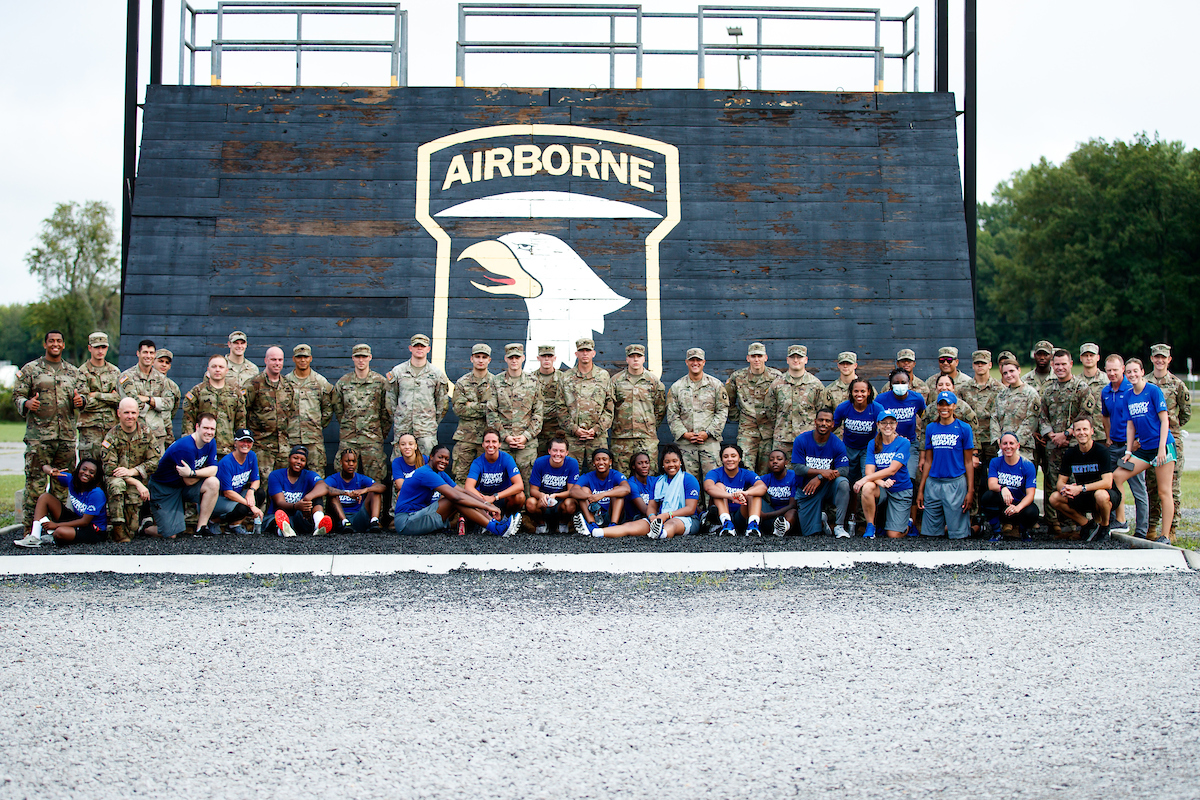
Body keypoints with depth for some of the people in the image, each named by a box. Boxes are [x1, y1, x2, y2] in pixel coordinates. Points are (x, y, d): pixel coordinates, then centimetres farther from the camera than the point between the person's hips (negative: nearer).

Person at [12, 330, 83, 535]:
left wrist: (80, 401, -5)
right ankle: (30, 528, -5)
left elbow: (82, 395, 19)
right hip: (38, 435, -4)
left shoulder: (73, 372, 16)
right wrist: (26, 403, -18)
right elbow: (17, 395, 3)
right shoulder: (30, 369, 6)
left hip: (67, 435, 4)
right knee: (35, 481, -7)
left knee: (62, 482, 6)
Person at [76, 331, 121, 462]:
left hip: (112, 425, 4)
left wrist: (97, 395, -7)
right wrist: (109, 397, -4)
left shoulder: (115, 372, 14)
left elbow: (120, 397, 1)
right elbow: (87, 403, -10)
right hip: (90, 426, -4)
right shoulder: (82, 372, 0)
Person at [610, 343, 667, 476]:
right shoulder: (616, 380, 6)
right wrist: (615, 426, 5)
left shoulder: (654, 381, 8)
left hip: (647, 438, 0)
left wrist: (652, 427, 10)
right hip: (621, 439, 0)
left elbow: (660, 409, 15)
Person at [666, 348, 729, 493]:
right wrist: (684, 433, -7)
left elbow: (722, 411, 3)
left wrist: (708, 433, -8)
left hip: (710, 441, -1)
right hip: (686, 443, 1)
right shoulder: (677, 387, 9)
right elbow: (672, 414, 7)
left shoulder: (716, 385, 6)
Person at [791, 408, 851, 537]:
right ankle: (821, 522, 33)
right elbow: (797, 468, -14)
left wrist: (820, 478, -28)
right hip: (806, 490, 0)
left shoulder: (837, 444, -8)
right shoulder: (801, 440, -8)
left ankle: (839, 526, -24)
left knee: (843, 482, -35)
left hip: (827, 487, 0)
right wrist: (822, 472, -27)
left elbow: (844, 470, -16)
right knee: (809, 533, -5)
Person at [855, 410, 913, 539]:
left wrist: (866, 479, -28)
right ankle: (870, 526, -15)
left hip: (901, 491, -2)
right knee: (867, 487, -35)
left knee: (893, 535, -9)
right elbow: (869, 471, -8)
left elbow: (892, 470, -20)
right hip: (881, 489, 2)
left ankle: (908, 522, 28)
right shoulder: (873, 444, 1)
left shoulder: (903, 443, -9)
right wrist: (881, 482, -31)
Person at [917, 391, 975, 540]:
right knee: (930, 532, 5)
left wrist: (970, 490, -6)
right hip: (933, 483, 3)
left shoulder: (964, 428, 1)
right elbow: (928, 461, 13)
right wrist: (921, 490, 10)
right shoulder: (930, 428, 10)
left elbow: (968, 462, 1)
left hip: (956, 483, -3)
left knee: (958, 533, -3)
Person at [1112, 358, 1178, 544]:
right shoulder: (1128, 396, 10)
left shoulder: (1153, 391, -8)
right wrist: (1128, 451, 8)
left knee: (1164, 492, -4)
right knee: (1117, 476, -3)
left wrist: (1161, 448, -16)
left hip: (1162, 446, -7)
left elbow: (1164, 420, -10)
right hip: (1144, 448, 7)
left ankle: (1165, 536, 0)